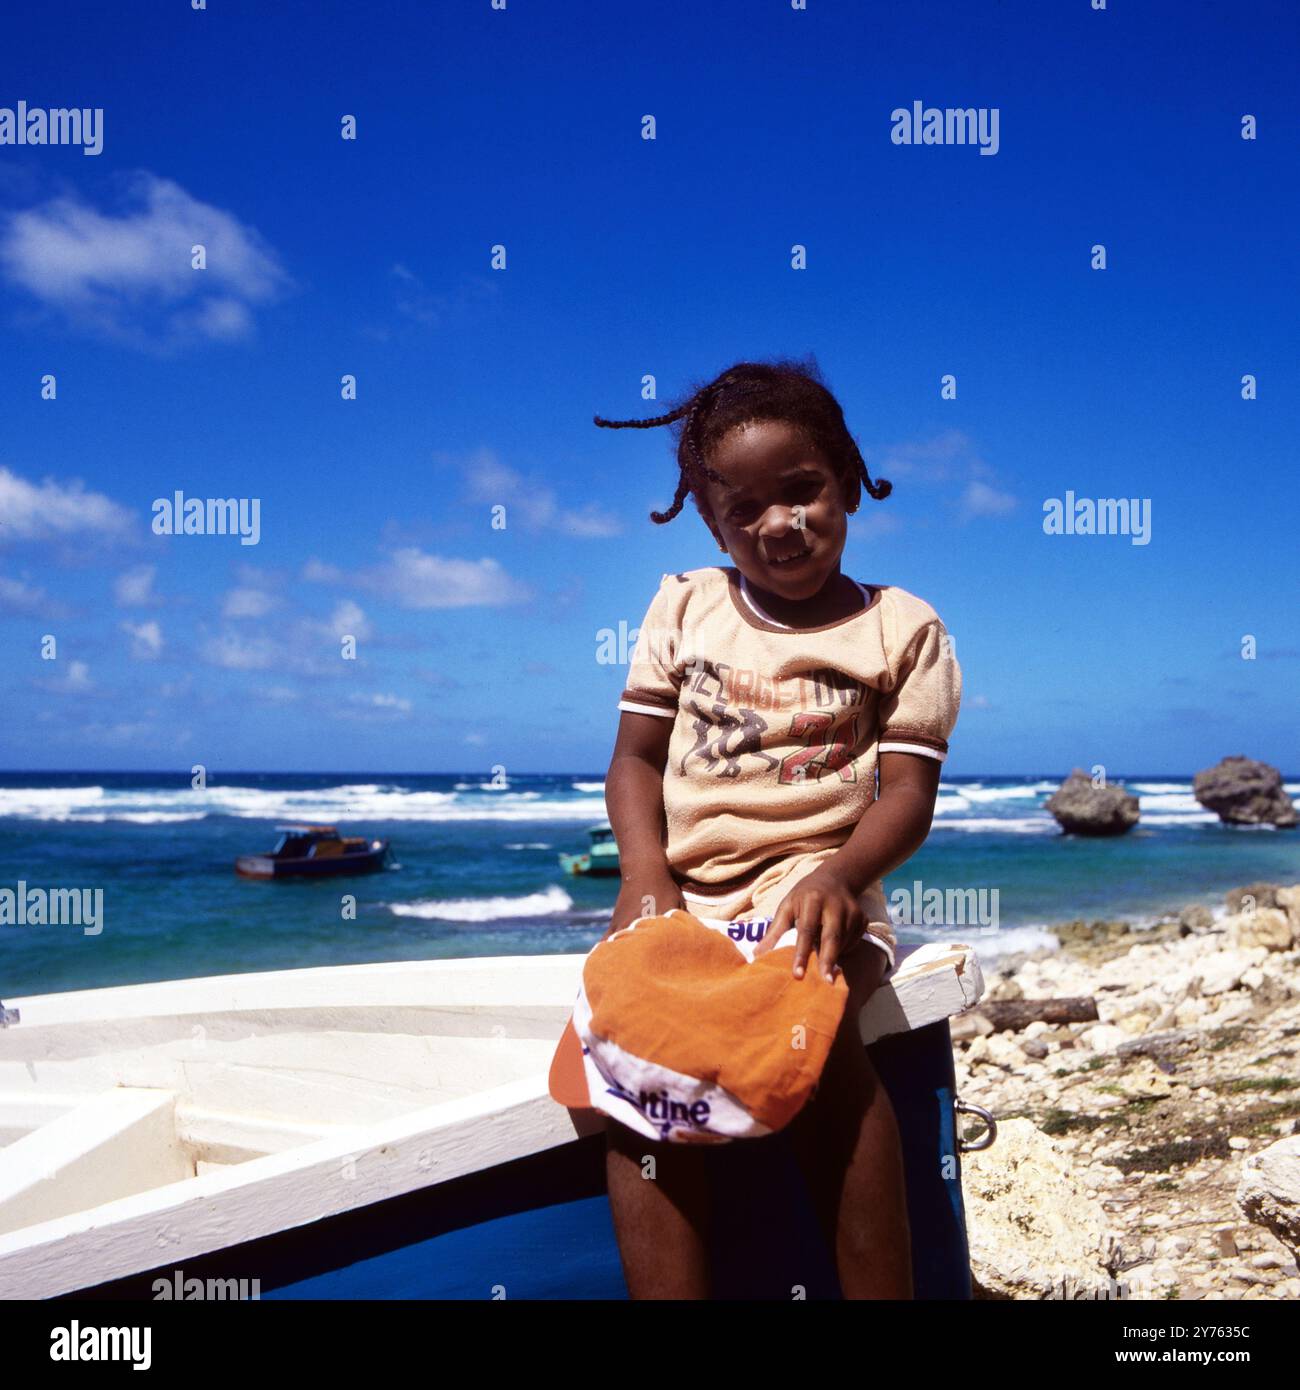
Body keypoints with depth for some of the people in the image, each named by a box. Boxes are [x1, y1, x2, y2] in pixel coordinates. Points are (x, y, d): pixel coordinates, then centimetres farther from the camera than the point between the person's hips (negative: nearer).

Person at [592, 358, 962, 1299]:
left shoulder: (902, 627, 7)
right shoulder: (683, 607, 14)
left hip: (813, 882, -2)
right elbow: (637, 758, 11)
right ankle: (667, 1294, -22)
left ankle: (881, 1292, -21)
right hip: (686, 890, 3)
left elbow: (907, 789, 0)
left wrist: (839, 876, -22)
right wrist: (644, 870, -9)